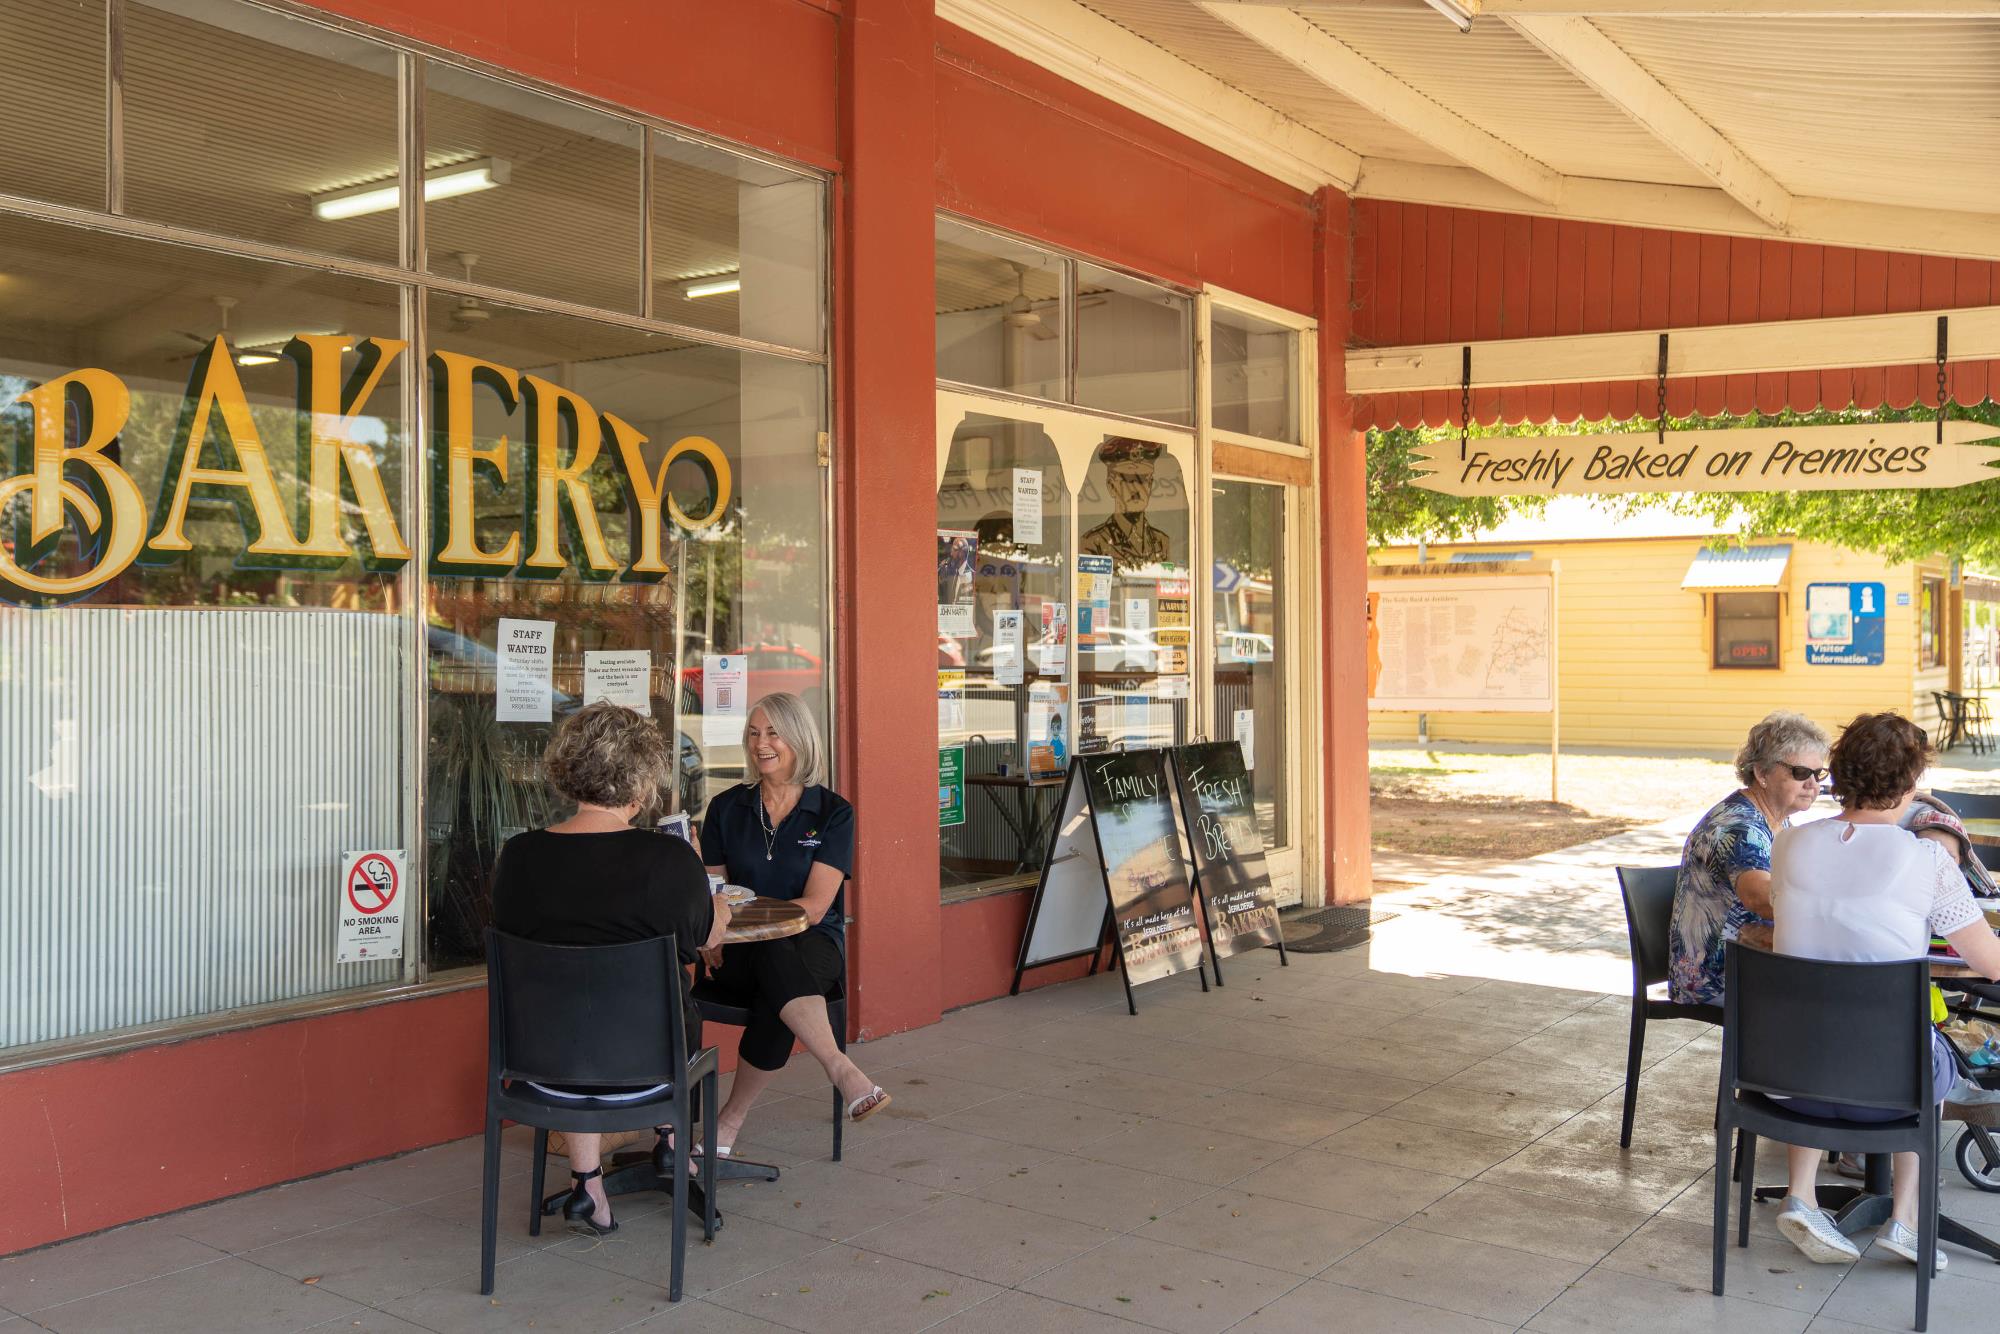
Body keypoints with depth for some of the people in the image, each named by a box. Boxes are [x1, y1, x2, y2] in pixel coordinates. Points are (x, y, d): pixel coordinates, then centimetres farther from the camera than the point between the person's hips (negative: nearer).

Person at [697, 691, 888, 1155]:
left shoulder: (833, 812, 2)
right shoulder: (726, 808, 11)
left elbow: (814, 906, -7)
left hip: (812, 946, -1)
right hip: (742, 956, 1)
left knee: (775, 1004, -40)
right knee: (774, 956, -39)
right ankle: (841, 1069, -50)